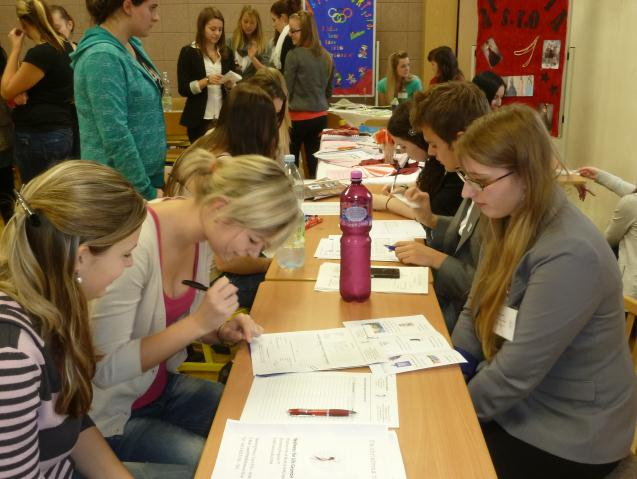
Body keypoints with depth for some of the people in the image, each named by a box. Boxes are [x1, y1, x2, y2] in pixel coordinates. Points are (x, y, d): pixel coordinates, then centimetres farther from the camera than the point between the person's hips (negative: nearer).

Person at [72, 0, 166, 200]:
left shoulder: (132, 46, 7)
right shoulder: (103, 57, -20)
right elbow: (116, 137, -23)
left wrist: (155, 182, 13)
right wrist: (147, 193, -19)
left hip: (146, 174, 8)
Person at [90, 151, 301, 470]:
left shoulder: (204, 233, -7)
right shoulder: (135, 244, -31)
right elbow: (106, 368, -27)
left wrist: (221, 332, -9)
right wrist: (199, 322, -29)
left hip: (161, 386, 7)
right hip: (109, 417, -7)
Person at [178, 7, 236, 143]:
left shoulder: (227, 52, 10)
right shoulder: (189, 52, -3)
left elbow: (234, 88, 14)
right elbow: (183, 89, -7)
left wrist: (230, 84, -7)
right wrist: (206, 81, -19)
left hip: (224, 117, 4)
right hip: (199, 119, -3)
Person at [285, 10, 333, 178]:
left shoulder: (294, 55, -13)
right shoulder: (326, 56, 7)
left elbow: (287, 90, -8)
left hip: (298, 117, -6)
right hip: (320, 117, 6)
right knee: (314, 163, 11)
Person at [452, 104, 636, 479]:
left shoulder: (568, 254, -29)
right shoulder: (510, 222, -1)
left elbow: (518, 373, -26)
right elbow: (476, 312, 5)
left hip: (567, 436, -7)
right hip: (514, 398, 7)